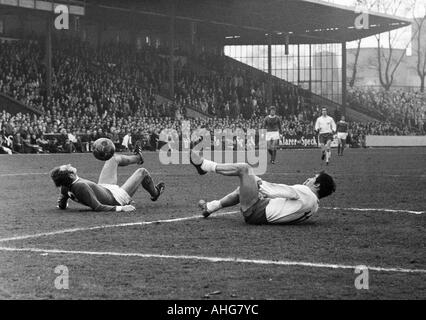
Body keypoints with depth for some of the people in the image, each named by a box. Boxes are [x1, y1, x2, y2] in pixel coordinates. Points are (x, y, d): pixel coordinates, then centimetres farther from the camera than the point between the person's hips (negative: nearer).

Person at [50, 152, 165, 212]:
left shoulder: (66, 187, -21)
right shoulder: (81, 187, -44)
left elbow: (62, 206, -9)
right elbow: (97, 207, -42)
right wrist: (120, 208, -38)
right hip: (117, 198, -8)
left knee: (114, 158, 22)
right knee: (142, 172, 11)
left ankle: (137, 158, 57)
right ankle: (155, 193, 45)